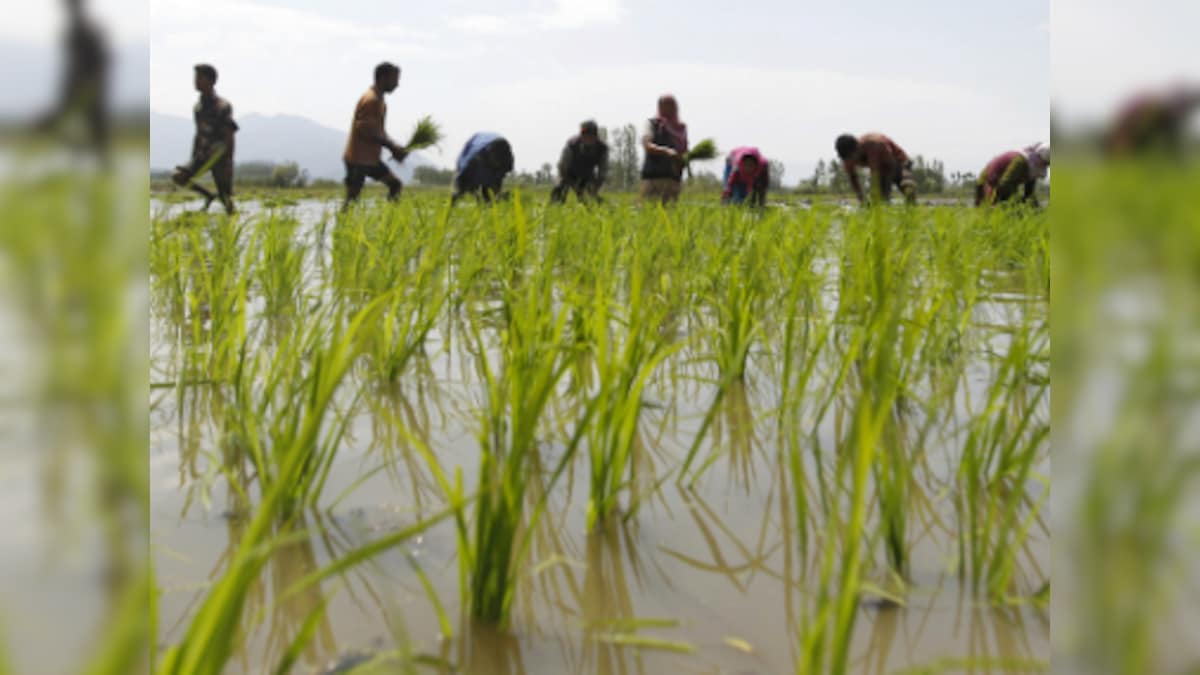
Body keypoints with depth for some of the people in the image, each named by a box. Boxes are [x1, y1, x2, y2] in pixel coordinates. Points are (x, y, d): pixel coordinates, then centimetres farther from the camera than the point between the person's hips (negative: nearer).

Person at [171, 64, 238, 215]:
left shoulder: (222, 106, -12)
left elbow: (229, 137, -14)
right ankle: (208, 196, 7)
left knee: (226, 198, -6)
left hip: (220, 156, -6)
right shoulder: (198, 106, 9)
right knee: (178, 177, -10)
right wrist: (192, 162, 17)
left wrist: (229, 164, -19)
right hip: (203, 155, 6)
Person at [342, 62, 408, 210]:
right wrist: (393, 147, -17)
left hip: (372, 159, 10)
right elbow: (366, 132, -22)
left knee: (395, 184, 11)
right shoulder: (370, 100, -17)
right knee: (352, 199, -8)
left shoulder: (379, 100, 15)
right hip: (359, 159, -10)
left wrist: (395, 147, 4)